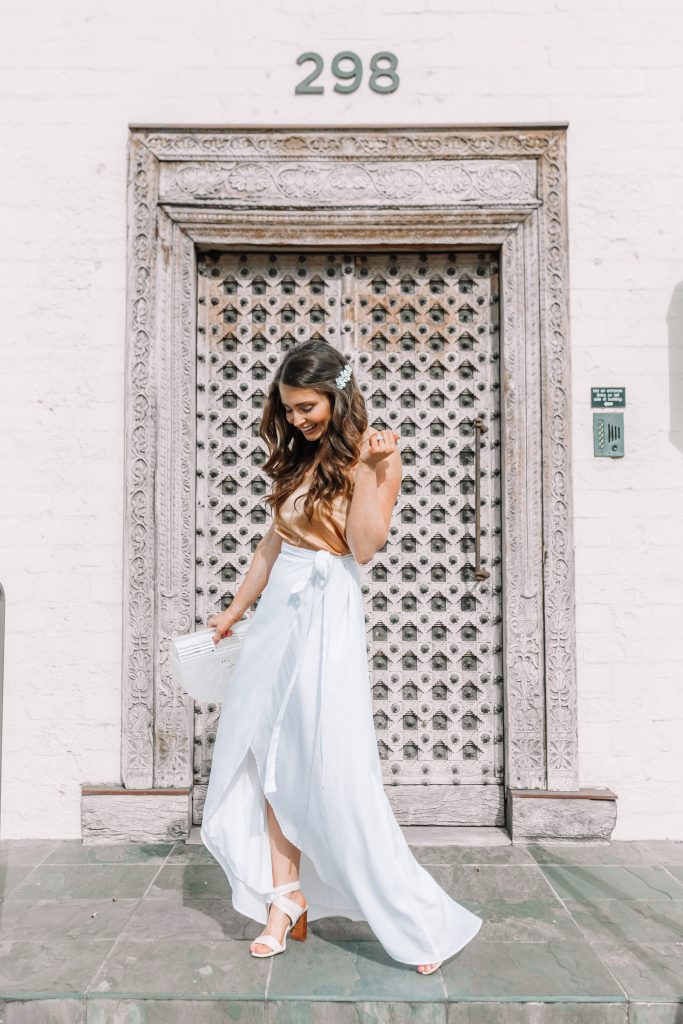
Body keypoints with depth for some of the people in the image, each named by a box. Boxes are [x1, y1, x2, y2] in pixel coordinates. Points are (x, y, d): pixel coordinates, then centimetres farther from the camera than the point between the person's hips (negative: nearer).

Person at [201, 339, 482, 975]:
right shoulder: (299, 457, 14)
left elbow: (365, 546, -15)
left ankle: (416, 923, 9)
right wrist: (236, 608, 24)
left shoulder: (373, 453, -5)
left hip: (327, 617, -7)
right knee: (272, 759, 6)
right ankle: (286, 901, 20)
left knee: (333, 770, -6)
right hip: (277, 612, 7)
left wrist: (367, 465, -19)